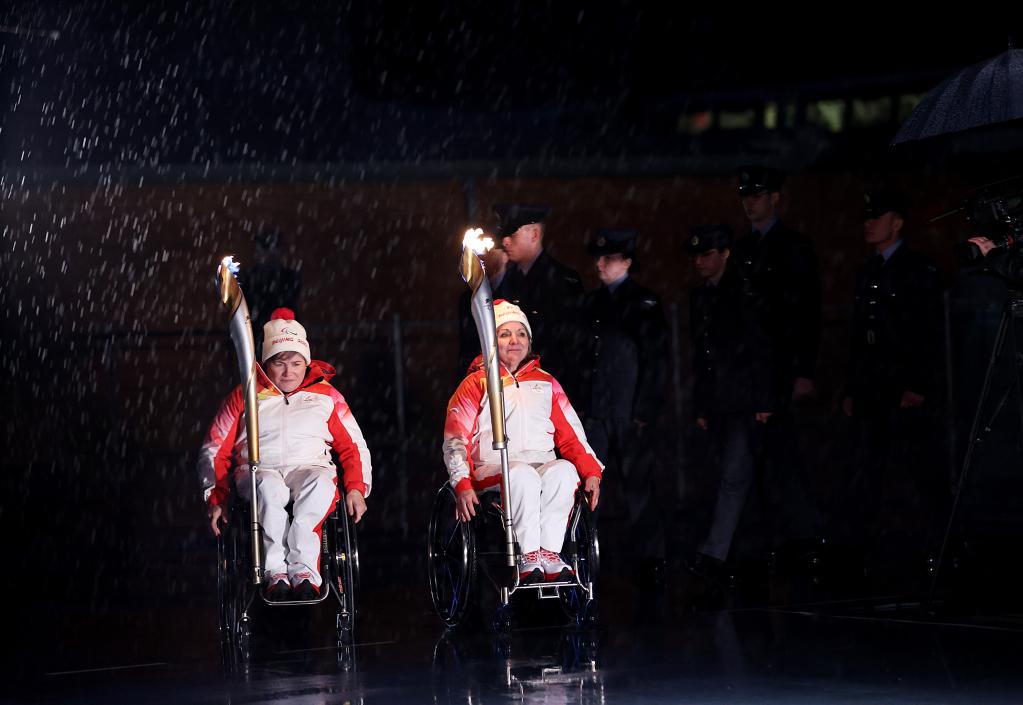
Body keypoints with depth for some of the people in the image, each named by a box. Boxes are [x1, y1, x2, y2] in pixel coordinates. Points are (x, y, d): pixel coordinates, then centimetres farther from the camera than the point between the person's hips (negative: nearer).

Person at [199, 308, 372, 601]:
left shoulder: (325, 395, 19)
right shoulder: (244, 396, 16)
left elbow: (353, 445, 18)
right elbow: (216, 450, 16)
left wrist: (356, 488, 1)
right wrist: (216, 498, 3)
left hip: (311, 468, 1)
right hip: (259, 470, 0)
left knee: (321, 483, -39)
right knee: (269, 489, -40)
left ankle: (302, 568, -46)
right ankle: (275, 572, -43)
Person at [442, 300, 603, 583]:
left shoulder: (545, 383, 23)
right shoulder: (476, 384, 14)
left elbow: (570, 434, 18)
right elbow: (455, 440, 5)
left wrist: (592, 472, 0)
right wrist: (463, 485, -12)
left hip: (545, 467, 3)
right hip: (492, 472, -3)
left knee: (565, 470, -33)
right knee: (523, 475, -38)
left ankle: (548, 553, -38)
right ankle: (530, 557, -40)